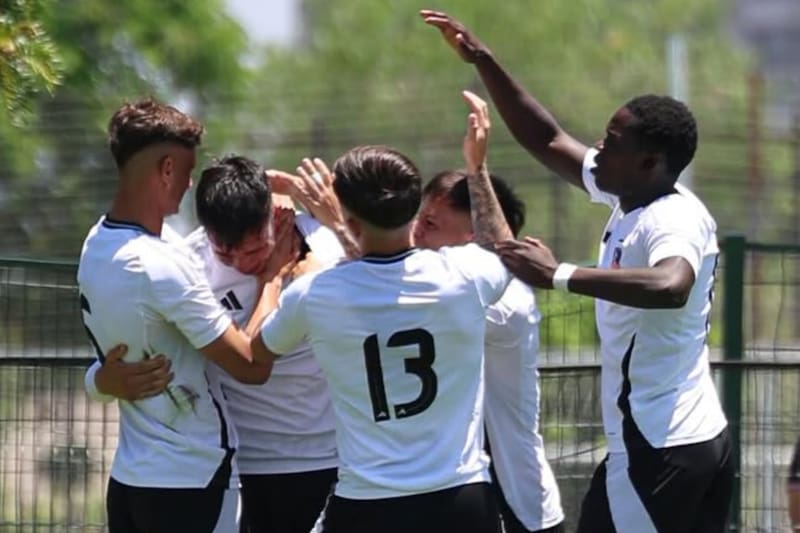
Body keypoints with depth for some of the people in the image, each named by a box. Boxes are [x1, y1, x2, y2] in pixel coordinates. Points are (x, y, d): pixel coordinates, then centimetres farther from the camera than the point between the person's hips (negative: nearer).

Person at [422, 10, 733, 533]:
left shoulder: (675, 221, -18)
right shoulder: (632, 196, 9)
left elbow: (670, 287, -42)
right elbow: (547, 139, 19)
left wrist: (560, 275, -39)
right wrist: (483, 60, 14)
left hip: (657, 448, -10)